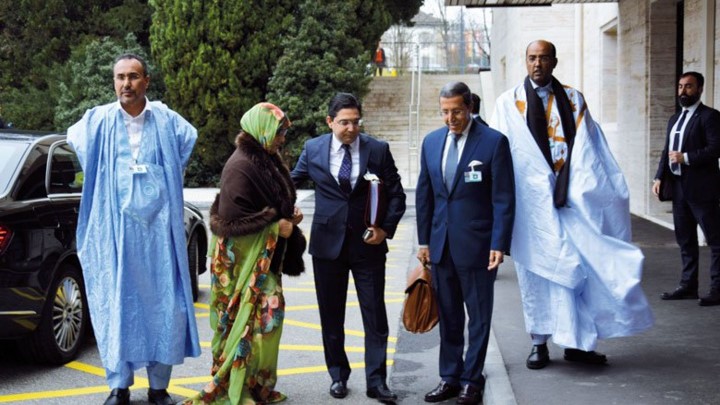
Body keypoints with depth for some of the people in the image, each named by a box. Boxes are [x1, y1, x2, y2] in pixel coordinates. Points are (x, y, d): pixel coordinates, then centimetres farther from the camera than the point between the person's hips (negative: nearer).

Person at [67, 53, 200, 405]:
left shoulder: (165, 119, 2)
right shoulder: (99, 120, 1)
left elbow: (190, 137, 23)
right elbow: (73, 137, 21)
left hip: (158, 225, 1)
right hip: (115, 227, 0)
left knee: (162, 303, 1)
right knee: (116, 303, 1)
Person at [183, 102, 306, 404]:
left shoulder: (267, 161, 10)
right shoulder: (241, 166, -18)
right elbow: (234, 219, -21)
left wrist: (290, 218, 4)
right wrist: (276, 226, -15)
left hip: (265, 257, 9)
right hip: (244, 259, -9)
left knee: (266, 318, 12)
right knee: (250, 320, -6)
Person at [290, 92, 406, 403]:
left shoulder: (378, 150, -4)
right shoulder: (313, 149, -1)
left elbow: (397, 195, 1)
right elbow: (292, 182, 12)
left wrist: (386, 228, -9)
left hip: (368, 244, -1)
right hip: (328, 243, 1)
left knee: (375, 316, 2)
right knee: (331, 316, 11)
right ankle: (338, 375, 27)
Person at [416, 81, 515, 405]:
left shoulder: (494, 142, -7)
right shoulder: (431, 141, 8)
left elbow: (503, 199, -9)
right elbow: (424, 195, 12)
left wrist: (499, 244, -14)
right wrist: (424, 240, 10)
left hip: (477, 244, -4)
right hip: (441, 244, 5)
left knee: (478, 316, 6)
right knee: (448, 316, 12)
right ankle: (450, 377, 23)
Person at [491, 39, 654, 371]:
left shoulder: (573, 101, 9)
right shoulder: (508, 104, 4)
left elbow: (591, 150, 6)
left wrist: (610, 193, -3)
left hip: (572, 198, 1)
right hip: (531, 199, -1)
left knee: (578, 267, 1)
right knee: (537, 270, 5)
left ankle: (577, 342, 11)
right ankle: (540, 343, 14)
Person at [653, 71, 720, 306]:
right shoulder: (675, 119, 17)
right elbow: (667, 151, 17)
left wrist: (686, 158, -19)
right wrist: (660, 177, 5)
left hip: (701, 188, -8)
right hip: (679, 188, 8)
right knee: (685, 240, 13)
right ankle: (688, 286, 21)